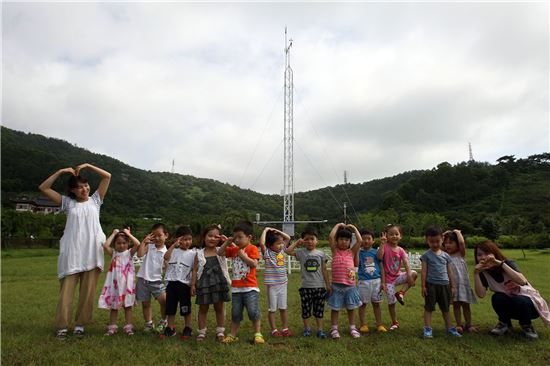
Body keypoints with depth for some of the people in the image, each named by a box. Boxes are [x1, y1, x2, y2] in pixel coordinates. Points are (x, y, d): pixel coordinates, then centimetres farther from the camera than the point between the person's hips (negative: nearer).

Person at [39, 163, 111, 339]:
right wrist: (61, 171, 3)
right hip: (71, 254, 0)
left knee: (88, 292, 5)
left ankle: (80, 325, 16)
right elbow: (43, 188, 8)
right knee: (66, 290, 1)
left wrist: (87, 165, 5)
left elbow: (107, 176, 7)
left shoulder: (95, 200, 11)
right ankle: (62, 326, 12)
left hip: (92, 254, 0)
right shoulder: (68, 202, 10)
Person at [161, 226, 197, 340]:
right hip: (171, 283, 2)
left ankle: (187, 329, 23)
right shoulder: (174, 250, 3)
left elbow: (195, 270, 0)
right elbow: (166, 257, -19)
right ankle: (170, 329, 27)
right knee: (170, 308, 13)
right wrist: (174, 245, -19)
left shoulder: (193, 253, -1)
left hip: (184, 284, -2)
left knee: (186, 309, 7)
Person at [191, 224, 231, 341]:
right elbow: (195, 270, 3)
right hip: (204, 283, 0)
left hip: (219, 283, 0)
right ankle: (202, 332, 23)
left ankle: (220, 331, 23)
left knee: (219, 308, 10)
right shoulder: (199, 254, 1)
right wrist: (193, 284, -1)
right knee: (203, 309, 10)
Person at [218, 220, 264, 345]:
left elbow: (254, 264, -19)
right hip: (236, 288, 6)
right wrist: (227, 242, 4)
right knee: (235, 313, 14)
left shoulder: (252, 248, -8)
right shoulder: (234, 249, 10)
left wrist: (243, 255, -18)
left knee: (253, 311, -6)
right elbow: (220, 253, 14)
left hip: (250, 288, -6)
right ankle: (233, 335, 25)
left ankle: (258, 334, 9)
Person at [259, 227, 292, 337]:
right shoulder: (267, 253, -11)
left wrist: (276, 231, 0)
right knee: (272, 309, 7)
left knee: (283, 307, 14)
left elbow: (288, 238, 9)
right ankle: (274, 330, 17)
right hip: (272, 285, -5)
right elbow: (262, 243, -28)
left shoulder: (281, 250, 5)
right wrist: (265, 230, -16)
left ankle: (285, 328, 24)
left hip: (283, 283, 5)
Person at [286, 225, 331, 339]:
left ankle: (320, 330, 17)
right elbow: (288, 251, -13)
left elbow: (324, 270, 5)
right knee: (306, 309, 9)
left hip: (319, 286, 1)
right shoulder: (301, 252, -1)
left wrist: (328, 284, 5)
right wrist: (297, 242, -6)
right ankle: (307, 328, 25)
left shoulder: (321, 254, 3)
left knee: (319, 309, 7)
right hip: (306, 286, 0)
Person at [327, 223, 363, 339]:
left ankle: (352, 328, 28)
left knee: (351, 308, 14)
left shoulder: (352, 252, 5)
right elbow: (330, 237, -13)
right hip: (336, 285, -2)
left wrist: (353, 228, 4)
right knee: (335, 308, 7)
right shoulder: (335, 251, 0)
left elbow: (360, 240, -7)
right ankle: (334, 329, 19)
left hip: (350, 285, 2)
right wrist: (337, 225, -1)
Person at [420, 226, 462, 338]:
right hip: (431, 284, -4)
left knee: (445, 308, 16)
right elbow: (424, 271, -5)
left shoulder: (446, 255, 7)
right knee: (429, 307, 2)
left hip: (444, 285, 4)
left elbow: (449, 272, 12)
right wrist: (423, 286, -8)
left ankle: (449, 328, 27)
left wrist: (453, 286, 11)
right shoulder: (426, 255, -4)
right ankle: (428, 329, 6)